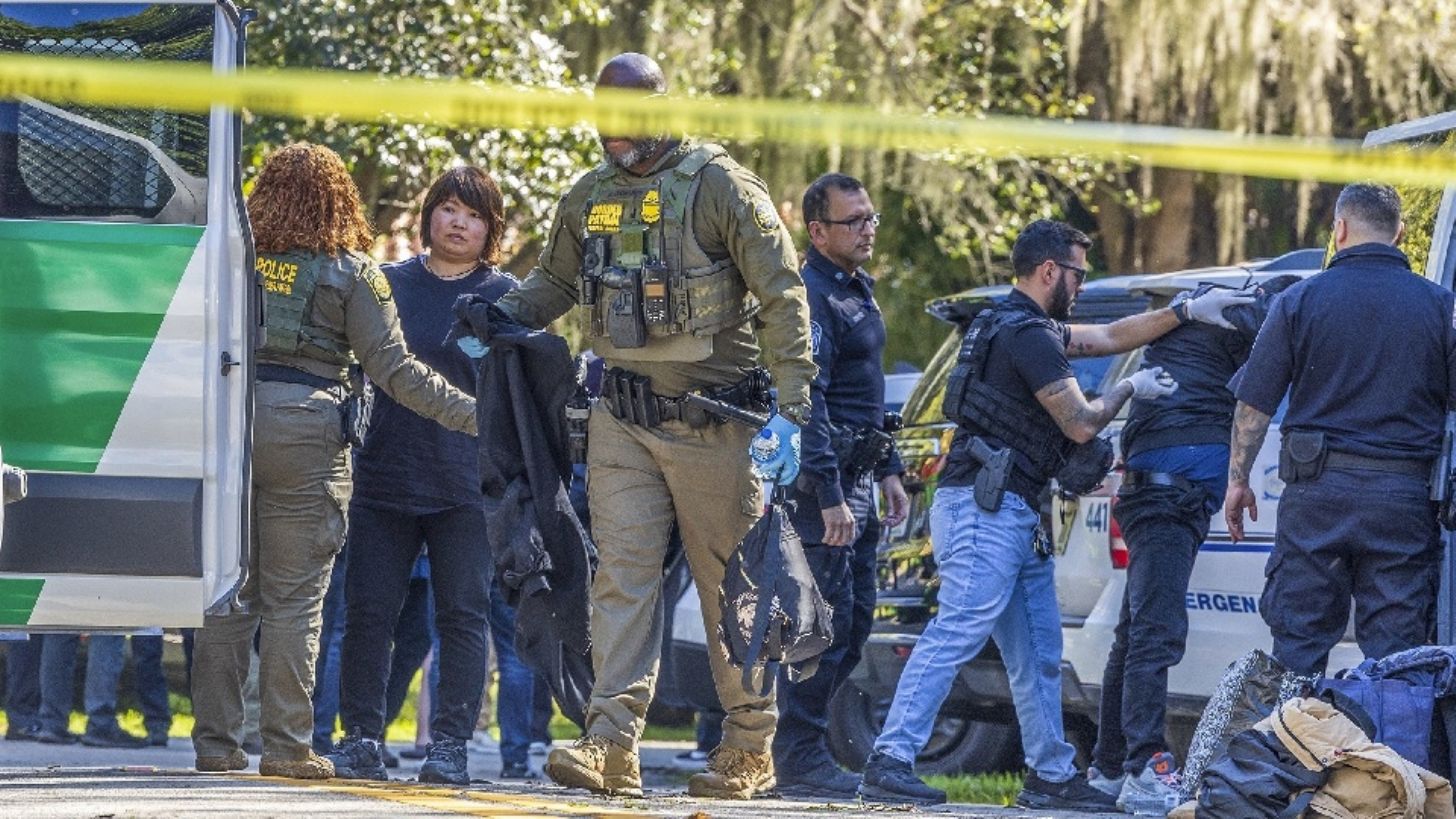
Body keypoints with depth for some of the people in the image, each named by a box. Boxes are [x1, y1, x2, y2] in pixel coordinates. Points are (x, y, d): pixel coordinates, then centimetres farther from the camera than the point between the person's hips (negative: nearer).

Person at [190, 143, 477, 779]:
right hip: (305, 428, -3)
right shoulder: (349, 269, -1)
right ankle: (285, 746, 0)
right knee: (294, 599, 1)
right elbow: (392, 367, -5)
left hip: (228, 419, 3)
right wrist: (469, 413, -1)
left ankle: (215, 741, 8)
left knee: (228, 594, 8)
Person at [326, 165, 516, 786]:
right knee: (368, 612, 0)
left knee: (463, 614, -3)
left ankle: (450, 744, 0)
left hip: (467, 483, -2)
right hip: (385, 473, 2)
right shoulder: (389, 284, 12)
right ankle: (361, 739, 6)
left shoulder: (504, 294, 8)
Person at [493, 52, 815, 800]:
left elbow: (782, 296, -9)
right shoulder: (589, 198, 9)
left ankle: (749, 749, 12)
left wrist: (791, 410, -16)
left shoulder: (719, 187, -8)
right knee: (622, 574, -5)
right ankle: (611, 744, -11)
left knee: (730, 585, 3)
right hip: (622, 420, 5)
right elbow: (555, 282, 26)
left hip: (710, 420, -4)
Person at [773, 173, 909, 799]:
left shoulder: (858, 293, 19)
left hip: (855, 483, 10)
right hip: (822, 484, -10)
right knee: (827, 622, -10)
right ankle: (802, 759, -7)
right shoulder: (814, 297, -13)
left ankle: (800, 743, 17)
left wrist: (888, 472, 23)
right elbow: (808, 403, -20)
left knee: (855, 621, 11)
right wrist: (830, 496, -24)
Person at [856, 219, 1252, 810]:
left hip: (1015, 516, 11)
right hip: (987, 511, -11)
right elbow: (1081, 424, -12)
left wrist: (1186, 312, 26)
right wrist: (1130, 390, 6)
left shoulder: (1017, 327, 21)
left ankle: (1051, 776, 16)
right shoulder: (1028, 335, -13)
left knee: (1037, 653, 12)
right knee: (955, 634, -16)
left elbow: (1109, 336, 30)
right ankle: (890, 763, -21)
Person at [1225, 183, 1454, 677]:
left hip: (1316, 492, 0)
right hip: (1403, 496, 0)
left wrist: (1238, 478, 12)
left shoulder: (1301, 300, 1)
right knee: (1396, 652, 1)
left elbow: (1254, 404, 2)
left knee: (1298, 642, 6)